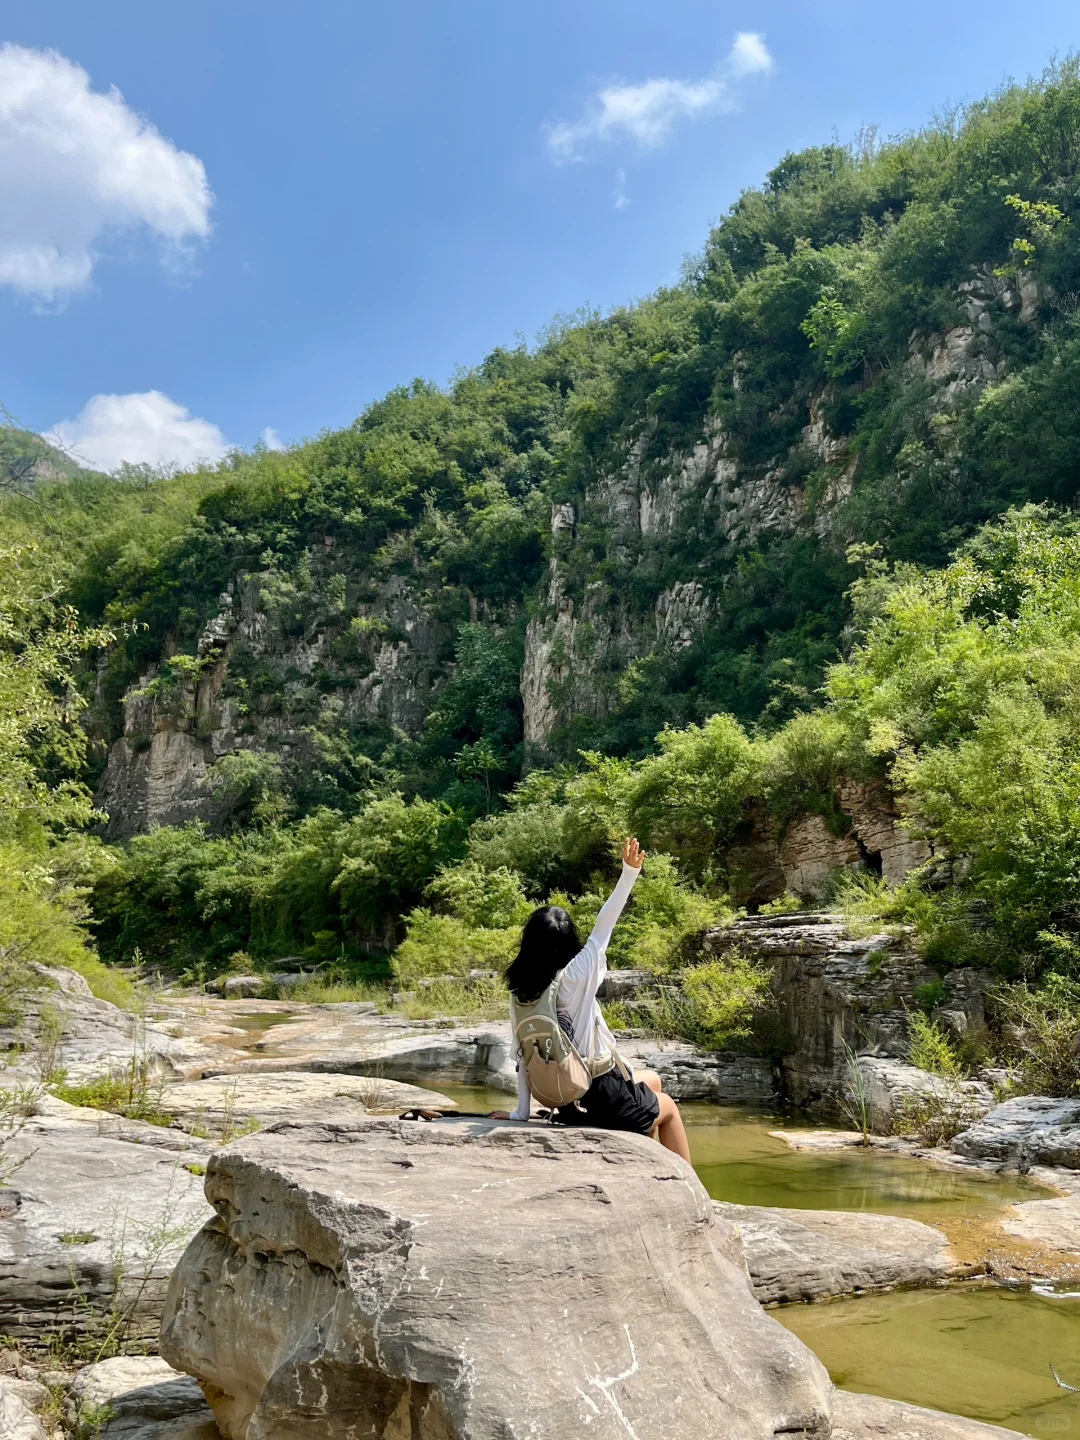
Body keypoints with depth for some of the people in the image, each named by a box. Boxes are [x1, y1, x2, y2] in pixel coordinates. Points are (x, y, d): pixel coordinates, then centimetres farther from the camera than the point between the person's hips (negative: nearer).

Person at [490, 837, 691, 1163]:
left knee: (651, 1079, 30)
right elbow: (603, 926, -19)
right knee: (667, 1106, 23)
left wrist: (521, 1111, -2)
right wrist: (630, 873, -19)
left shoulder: (520, 993, -6)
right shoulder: (577, 977, -19)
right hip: (604, 1098, -6)